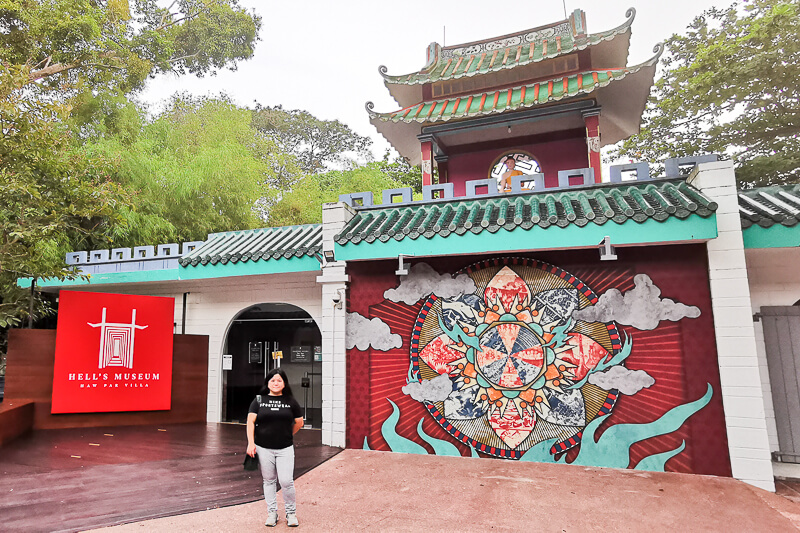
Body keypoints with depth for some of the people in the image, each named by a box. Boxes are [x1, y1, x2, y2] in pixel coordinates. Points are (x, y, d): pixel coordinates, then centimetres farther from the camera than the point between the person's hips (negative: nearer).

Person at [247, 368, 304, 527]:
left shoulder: (290, 401, 3)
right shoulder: (259, 400, 2)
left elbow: (299, 422, 11)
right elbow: (251, 421, -4)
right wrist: (251, 443, -14)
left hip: (285, 449, -1)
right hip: (264, 448, 1)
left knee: (286, 481, -5)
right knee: (269, 480, 10)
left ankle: (291, 513, 15)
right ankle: (272, 513, 25)